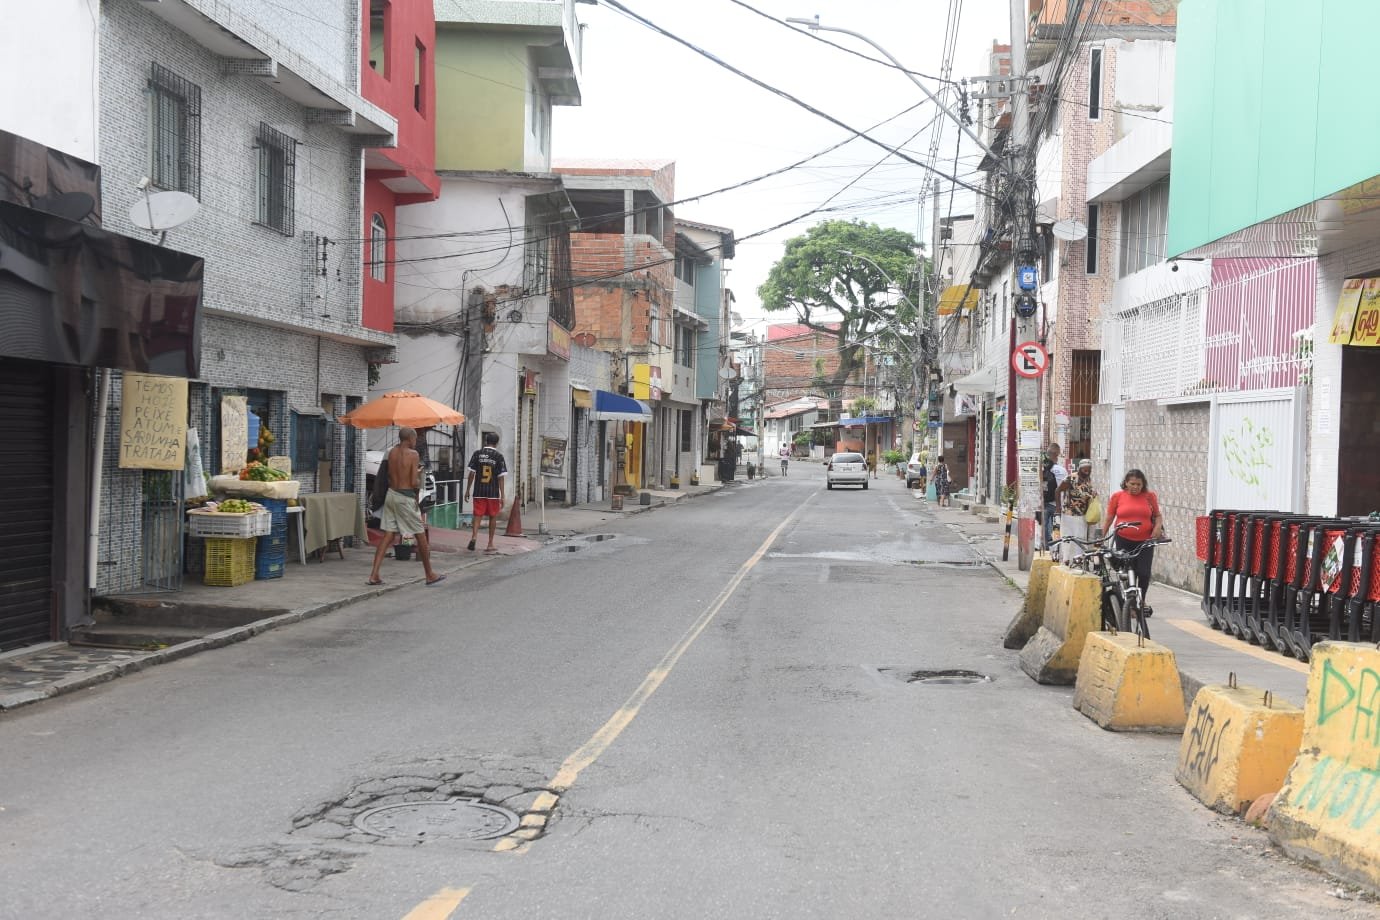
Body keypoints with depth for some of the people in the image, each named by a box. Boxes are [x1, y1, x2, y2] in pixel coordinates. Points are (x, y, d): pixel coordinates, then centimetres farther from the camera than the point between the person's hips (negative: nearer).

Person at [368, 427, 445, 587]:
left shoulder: (392, 452, 6)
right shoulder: (413, 454, -12)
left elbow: (390, 477, 10)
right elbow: (414, 482, -16)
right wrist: (419, 480, 7)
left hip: (391, 494, 6)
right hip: (405, 497, -6)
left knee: (388, 536, 7)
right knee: (421, 536, 7)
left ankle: (374, 575, -2)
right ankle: (430, 575, 16)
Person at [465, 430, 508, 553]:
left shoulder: (477, 454, 1)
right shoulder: (499, 457, -4)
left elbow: (471, 474, 1)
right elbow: (501, 478, -5)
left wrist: (467, 490, 9)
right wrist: (502, 496, -2)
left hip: (479, 492, 1)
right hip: (493, 492, -1)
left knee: (477, 515, 3)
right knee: (493, 517, 11)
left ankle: (474, 536, -23)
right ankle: (490, 545, 16)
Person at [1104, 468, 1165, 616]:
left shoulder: (1150, 497, 3)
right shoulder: (1117, 496, 1)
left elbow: (1157, 516, 13)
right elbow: (1109, 518, 7)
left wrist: (1158, 526, -8)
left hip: (1145, 541, 0)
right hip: (1124, 541, 0)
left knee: (1144, 573, -4)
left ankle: (1141, 600, 19)